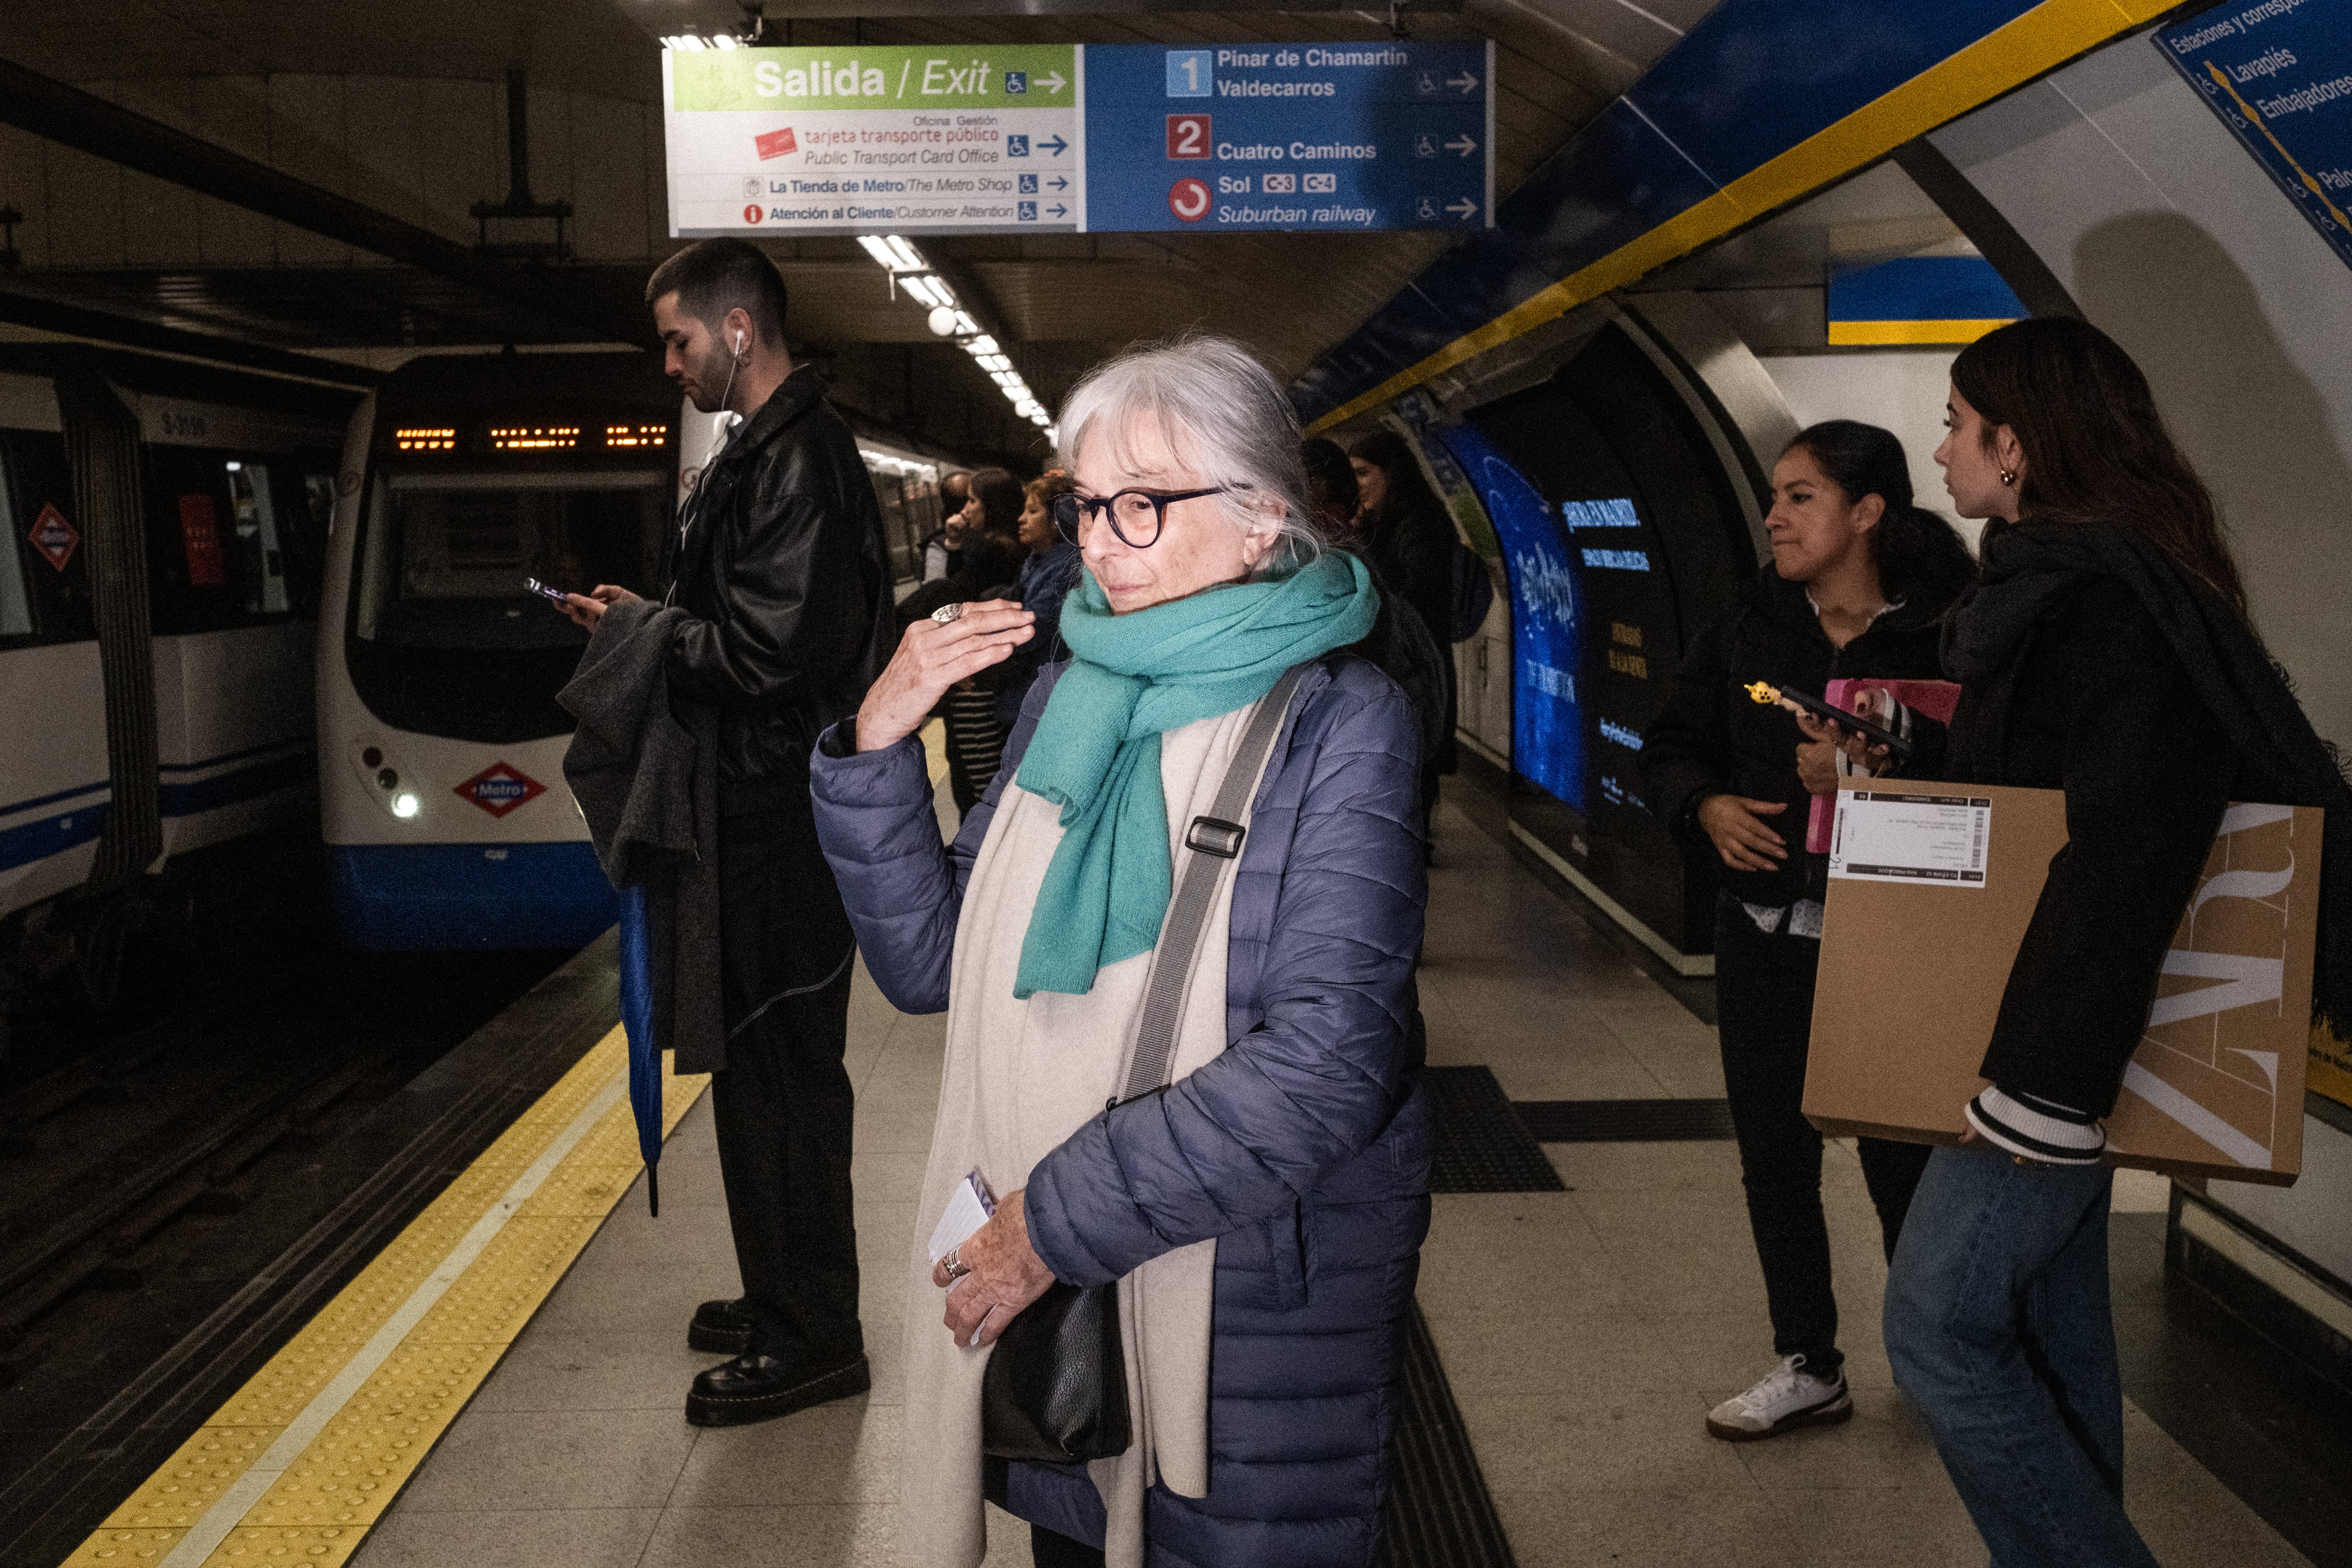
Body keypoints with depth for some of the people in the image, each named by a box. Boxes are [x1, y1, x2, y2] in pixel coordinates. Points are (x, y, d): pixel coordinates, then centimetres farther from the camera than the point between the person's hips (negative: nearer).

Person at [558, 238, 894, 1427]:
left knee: (776, 1070, -2)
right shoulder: (769, 450, 16)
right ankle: (791, 1299, 32)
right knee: (770, 1062, 18)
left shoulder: (797, 461, -18)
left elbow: (767, 652, -24)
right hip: (767, 804, 11)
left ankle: (811, 1337, 11)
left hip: (780, 818, -11)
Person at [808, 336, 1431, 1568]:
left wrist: (1065, 1216, -21)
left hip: (1254, 1316, -5)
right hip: (1040, 1294, 5)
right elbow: (928, 962, 5)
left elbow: (1328, 1060, -23)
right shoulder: (1065, 697, 5)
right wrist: (878, 747, -9)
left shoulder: (1340, 723, -13)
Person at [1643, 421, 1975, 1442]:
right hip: (1765, 932, 5)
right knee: (1774, 1154, 13)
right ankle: (1808, 1368, 31)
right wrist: (1708, 809, -7)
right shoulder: (1749, 627, 5)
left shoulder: (1948, 636, -10)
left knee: (1902, 1163, 5)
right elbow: (1671, 744, 12)